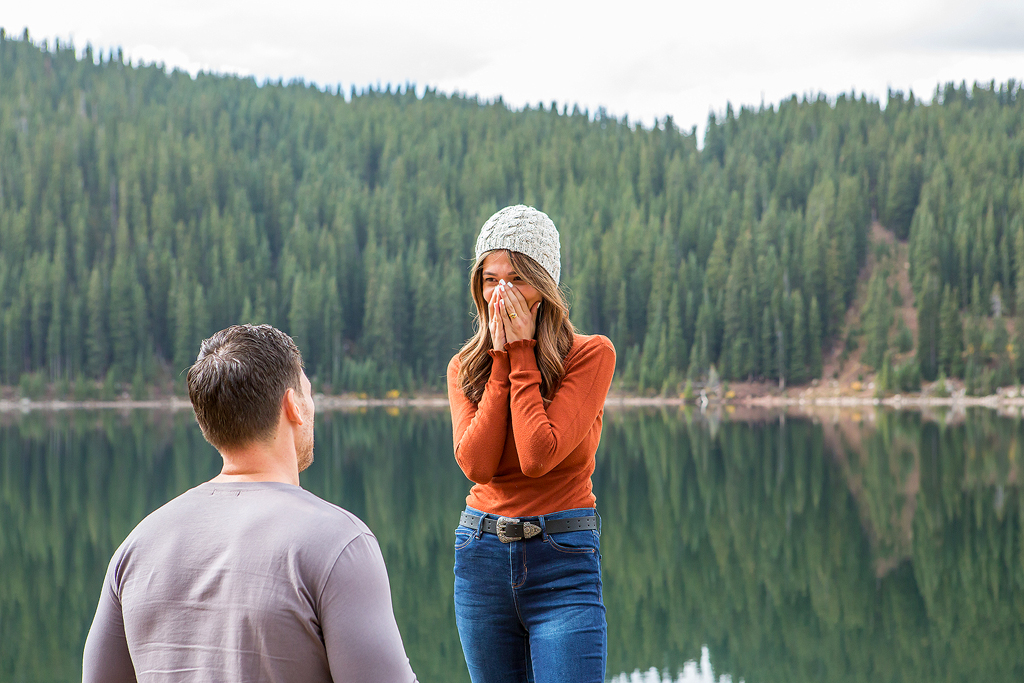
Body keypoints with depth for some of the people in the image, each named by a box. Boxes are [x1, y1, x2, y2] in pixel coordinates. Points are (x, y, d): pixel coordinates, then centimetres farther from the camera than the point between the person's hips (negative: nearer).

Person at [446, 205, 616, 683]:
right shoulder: (465, 367, 8)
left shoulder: (591, 354, -4)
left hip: (564, 561, -4)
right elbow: (476, 463, -9)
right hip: (482, 555, 4)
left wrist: (521, 354, -10)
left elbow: (539, 455, -17)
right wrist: (502, 359, -8)